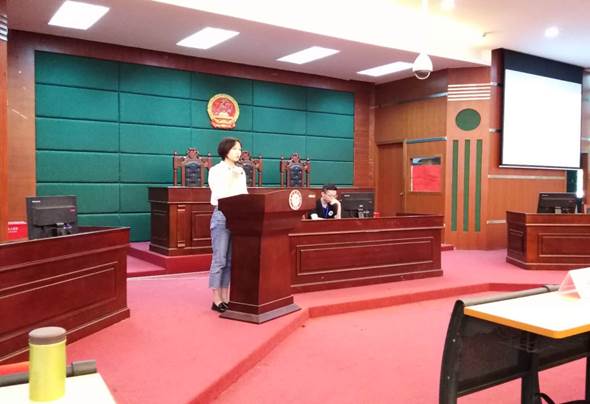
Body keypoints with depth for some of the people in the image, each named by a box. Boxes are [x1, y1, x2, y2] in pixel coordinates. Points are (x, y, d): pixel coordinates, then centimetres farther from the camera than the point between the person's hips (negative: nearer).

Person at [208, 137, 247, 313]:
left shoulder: (241, 171, 14)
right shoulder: (215, 170, -3)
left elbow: (244, 194, 12)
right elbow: (219, 195, -12)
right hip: (222, 216, -6)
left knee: (231, 260, 8)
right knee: (219, 260, -5)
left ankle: (225, 298, 14)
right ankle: (216, 300, 1)